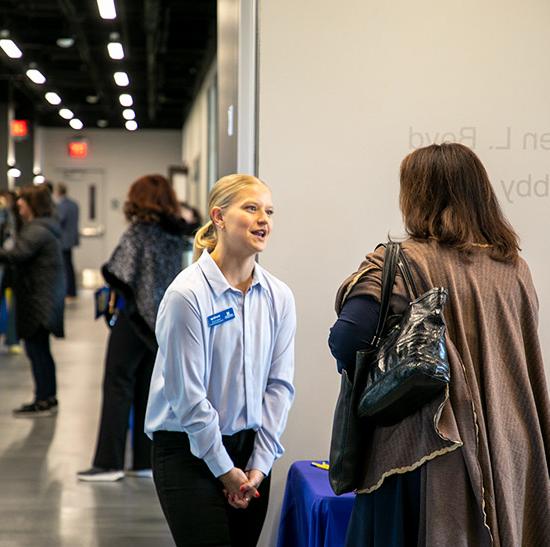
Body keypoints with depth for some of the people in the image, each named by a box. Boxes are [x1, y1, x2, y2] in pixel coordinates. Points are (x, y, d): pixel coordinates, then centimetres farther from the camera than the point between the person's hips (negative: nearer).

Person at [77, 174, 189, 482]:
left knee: (118, 388, -1)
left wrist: (118, 292, 1)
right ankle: (145, 462, 14)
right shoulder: (176, 234, 7)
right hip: (164, 319, 6)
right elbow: (175, 275, 10)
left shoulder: (138, 232, -12)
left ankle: (109, 463, -1)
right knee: (148, 390, 11)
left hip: (134, 318, -6)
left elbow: (117, 274, -17)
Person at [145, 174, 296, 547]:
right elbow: (187, 394, -15)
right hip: (189, 450, -5)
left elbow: (280, 384, 2)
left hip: (250, 447, 5)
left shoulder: (279, 297, 1)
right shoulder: (187, 294, -15)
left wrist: (260, 464, -3)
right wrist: (224, 469, -10)